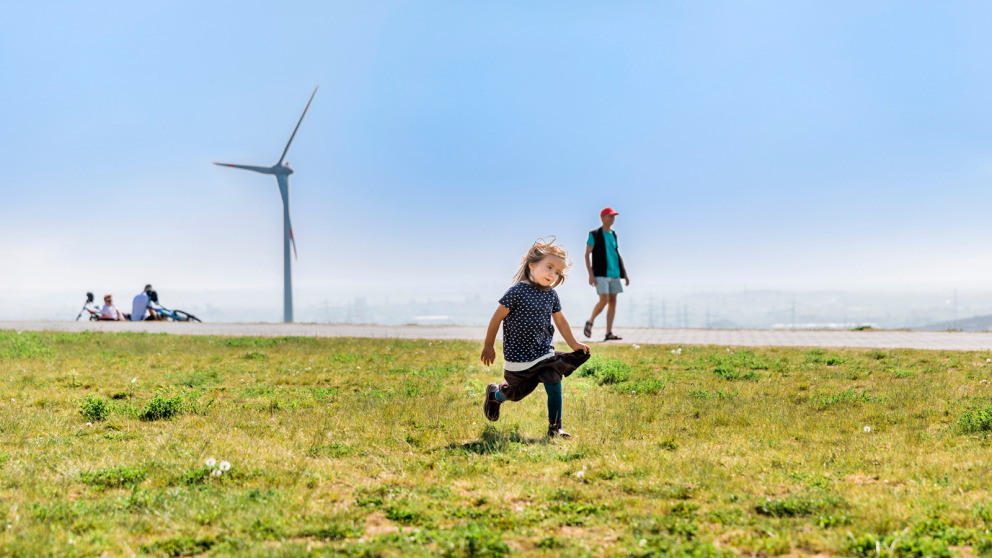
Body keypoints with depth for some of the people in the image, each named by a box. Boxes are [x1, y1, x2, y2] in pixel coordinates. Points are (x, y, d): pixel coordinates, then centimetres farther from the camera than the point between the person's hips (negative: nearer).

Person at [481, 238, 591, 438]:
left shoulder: (551, 295, 0)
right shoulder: (518, 291, -18)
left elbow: (560, 320, 15)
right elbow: (497, 317, -11)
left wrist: (574, 344, 14)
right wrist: (489, 346, -6)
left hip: (544, 354, 4)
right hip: (518, 358, -4)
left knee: (554, 387, -10)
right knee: (515, 393, 14)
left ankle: (555, 427, 6)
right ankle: (494, 394, 48)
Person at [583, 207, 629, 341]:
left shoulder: (613, 235, 16)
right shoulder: (594, 235, -1)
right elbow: (587, 255, -4)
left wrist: (625, 274, 16)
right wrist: (590, 274, -14)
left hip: (614, 274, 6)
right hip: (601, 274, -6)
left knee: (613, 302, 0)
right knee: (603, 301, -15)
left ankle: (609, 333, 2)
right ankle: (590, 322, 9)